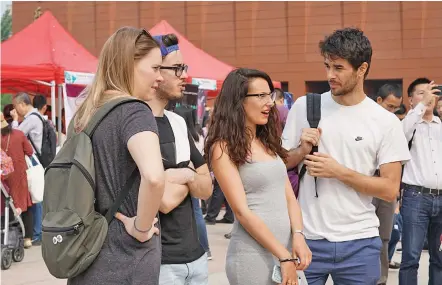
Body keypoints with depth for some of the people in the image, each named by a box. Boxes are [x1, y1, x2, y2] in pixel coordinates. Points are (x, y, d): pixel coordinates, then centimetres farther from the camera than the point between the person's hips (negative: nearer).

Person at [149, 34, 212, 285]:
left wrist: (183, 176, -10)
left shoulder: (179, 123, 9)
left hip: (195, 254, 7)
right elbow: (165, 201, -22)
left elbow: (206, 188, 10)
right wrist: (188, 178, -2)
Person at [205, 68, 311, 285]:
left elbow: (289, 196, 7)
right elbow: (242, 211, -14)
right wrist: (284, 256, -17)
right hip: (253, 255, -6)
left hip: (285, 248, 6)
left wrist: (298, 236, -10)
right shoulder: (224, 148, -9)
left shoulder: (268, 142, 12)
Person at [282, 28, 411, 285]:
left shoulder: (386, 122, -3)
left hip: (359, 243, -1)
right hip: (307, 238, 1)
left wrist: (339, 172, -14)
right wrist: (302, 151, -10)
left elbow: (390, 190, -5)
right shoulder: (304, 107, 2)